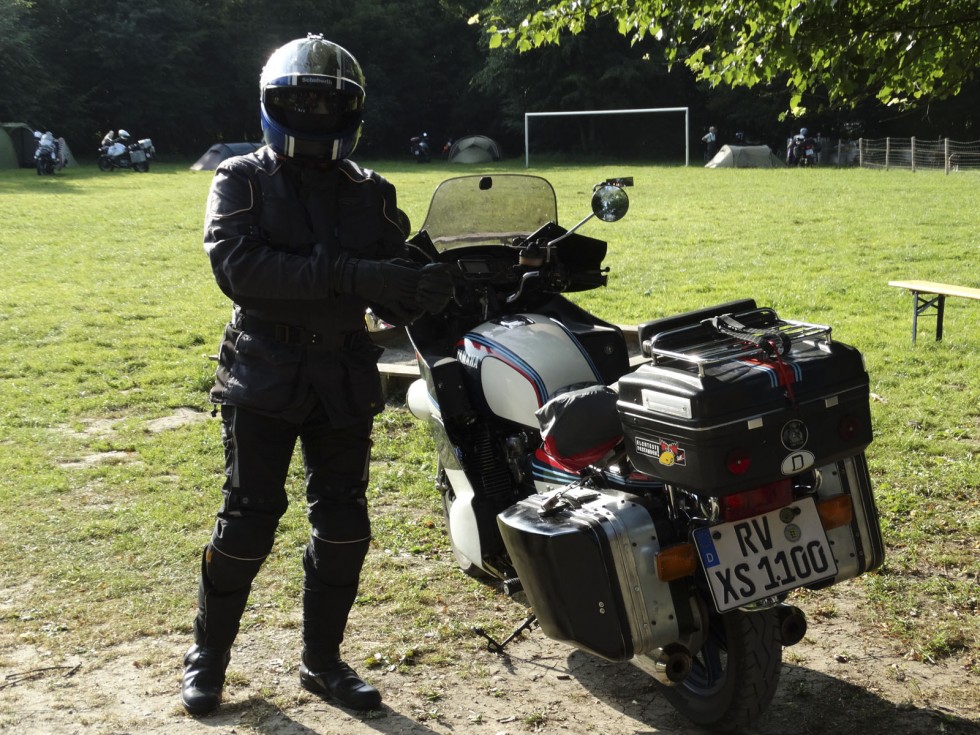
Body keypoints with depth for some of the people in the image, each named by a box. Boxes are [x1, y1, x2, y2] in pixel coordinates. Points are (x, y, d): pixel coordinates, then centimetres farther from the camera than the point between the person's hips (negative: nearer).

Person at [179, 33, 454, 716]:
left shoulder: (370, 192, 10)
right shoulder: (242, 180, 0)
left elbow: (390, 290, 1)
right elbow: (237, 264, -19)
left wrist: (424, 289, -25)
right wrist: (347, 275, -28)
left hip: (345, 375, 4)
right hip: (264, 372, -3)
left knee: (344, 525, 6)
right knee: (248, 520, -2)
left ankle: (322, 659, 23)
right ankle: (207, 656, 17)